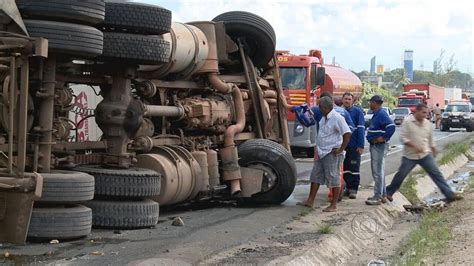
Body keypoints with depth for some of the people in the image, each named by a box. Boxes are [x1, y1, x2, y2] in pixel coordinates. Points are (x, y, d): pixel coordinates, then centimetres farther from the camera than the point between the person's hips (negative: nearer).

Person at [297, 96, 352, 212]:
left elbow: (347, 133, -22)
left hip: (332, 153, -9)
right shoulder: (324, 117, 10)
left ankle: (333, 205, 4)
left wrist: (341, 149, -20)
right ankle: (310, 201, 20)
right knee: (315, 176, 12)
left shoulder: (337, 118, -17)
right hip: (321, 153, 9)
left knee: (333, 179, -2)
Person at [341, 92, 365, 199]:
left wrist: (361, 145, -14)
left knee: (354, 168, 0)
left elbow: (361, 128, -7)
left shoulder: (357, 112, -3)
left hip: (354, 145, -4)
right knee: (345, 167, 9)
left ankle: (353, 189, 5)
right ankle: (348, 187, 18)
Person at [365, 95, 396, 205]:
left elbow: (391, 126, -28)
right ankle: (382, 195, 23)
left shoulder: (381, 114, -17)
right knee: (378, 171, 16)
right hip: (375, 146, 11)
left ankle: (378, 197, -5)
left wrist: (383, 138, -22)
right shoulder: (377, 114, 15)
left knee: (378, 171, -8)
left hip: (379, 146, -11)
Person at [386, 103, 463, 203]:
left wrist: (433, 150, 24)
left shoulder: (428, 124, 5)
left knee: (436, 174, -4)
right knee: (401, 175, 4)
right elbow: (402, 137, -13)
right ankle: (389, 192, 24)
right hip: (410, 156, -3)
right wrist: (414, 146, -22)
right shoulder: (407, 122, -9)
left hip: (425, 155, 3)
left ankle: (450, 194, -4)